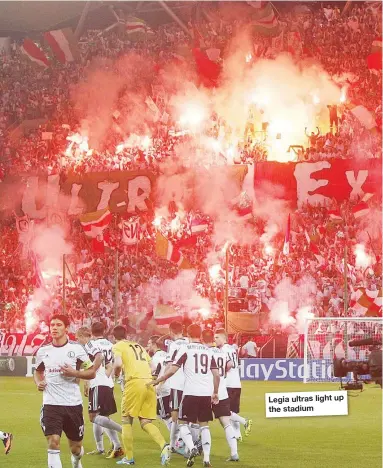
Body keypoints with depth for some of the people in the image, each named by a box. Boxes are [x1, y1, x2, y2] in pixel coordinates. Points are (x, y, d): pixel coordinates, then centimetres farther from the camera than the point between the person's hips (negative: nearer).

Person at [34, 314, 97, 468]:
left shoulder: (76, 349, -4)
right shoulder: (43, 351, 4)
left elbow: (92, 373, -1)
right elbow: (38, 371, 22)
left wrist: (74, 372, -18)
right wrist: (38, 382, 0)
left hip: (73, 404, 0)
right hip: (51, 404, 0)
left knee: (76, 447, 14)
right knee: (53, 443, -18)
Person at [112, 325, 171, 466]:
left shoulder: (118, 346, 7)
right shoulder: (139, 347, 26)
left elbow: (118, 364, -11)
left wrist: (115, 375, 8)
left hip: (135, 383, -5)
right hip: (149, 384, 5)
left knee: (126, 420, 11)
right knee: (146, 422, 9)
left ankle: (129, 458, 9)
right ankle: (164, 446, -16)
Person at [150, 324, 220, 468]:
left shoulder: (185, 348, -3)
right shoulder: (208, 351, 11)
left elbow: (172, 370, -9)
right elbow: (216, 375, 10)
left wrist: (156, 381, 1)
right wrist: (215, 393, 22)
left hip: (191, 392, -4)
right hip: (206, 393, 4)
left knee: (183, 423, 8)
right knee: (204, 425, 13)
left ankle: (192, 448, -17)